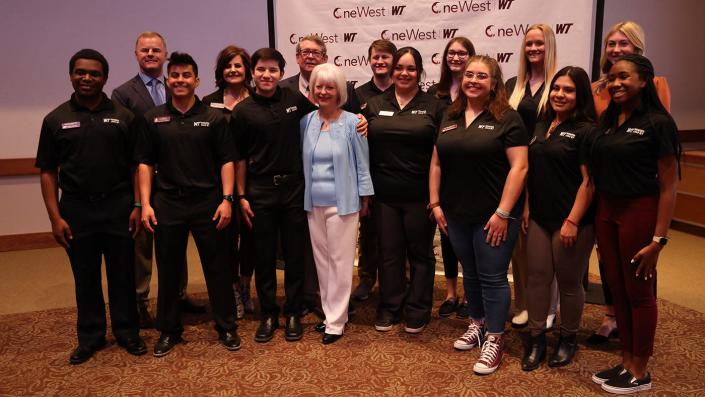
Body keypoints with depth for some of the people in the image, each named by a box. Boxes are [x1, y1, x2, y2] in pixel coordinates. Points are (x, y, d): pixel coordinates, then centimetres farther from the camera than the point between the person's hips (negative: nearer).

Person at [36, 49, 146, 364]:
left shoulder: (122, 116, 3)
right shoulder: (56, 119, 4)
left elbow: (136, 165, 3)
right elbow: (47, 172, 3)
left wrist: (138, 205, -5)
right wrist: (55, 217, -4)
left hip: (118, 207, 0)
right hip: (77, 210, 1)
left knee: (122, 274, 8)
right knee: (85, 277, 11)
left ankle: (127, 332, 24)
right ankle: (90, 336, 26)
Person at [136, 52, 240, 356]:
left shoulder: (213, 118, 2)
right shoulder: (153, 119, 6)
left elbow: (227, 160, 0)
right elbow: (145, 163, 6)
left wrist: (227, 199, -9)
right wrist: (145, 203, -1)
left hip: (208, 202, -1)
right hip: (167, 203, 2)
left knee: (217, 268, 6)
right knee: (168, 270, 11)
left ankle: (226, 327, 21)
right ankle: (168, 330, 27)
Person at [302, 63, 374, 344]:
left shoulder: (352, 123, -8)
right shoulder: (306, 121, 4)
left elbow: (362, 164, -3)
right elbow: (304, 161, 11)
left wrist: (364, 200, -3)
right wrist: (304, 196, 9)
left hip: (342, 203, -4)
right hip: (314, 203, 5)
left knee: (340, 262, 3)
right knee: (321, 261, 12)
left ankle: (336, 321, 14)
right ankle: (330, 313, 26)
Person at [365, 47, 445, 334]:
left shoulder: (433, 106, 0)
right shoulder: (375, 105, 8)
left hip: (420, 195, -2)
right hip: (384, 194, 2)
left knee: (420, 253, 9)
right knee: (389, 253, 11)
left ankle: (417, 311, 23)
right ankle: (389, 308, 25)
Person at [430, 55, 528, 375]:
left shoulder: (507, 118, -7)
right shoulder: (450, 117, 9)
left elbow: (519, 167, -13)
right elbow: (436, 163, 12)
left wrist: (503, 212, -18)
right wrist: (435, 203, 5)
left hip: (494, 215, -5)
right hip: (456, 214, 6)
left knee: (492, 277, 3)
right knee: (470, 273, 18)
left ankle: (494, 340, 17)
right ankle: (478, 324, 36)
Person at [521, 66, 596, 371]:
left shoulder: (586, 131, -9)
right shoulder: (542, 126, 10)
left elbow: (589, 181, -13)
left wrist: (573, 221, -17)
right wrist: (526, 208, 11)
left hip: (571, 222, -5)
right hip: (539, 218, 6)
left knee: (569, 282, 8)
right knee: (537, 278, 9)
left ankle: (568, 340, 27)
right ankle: (536, 339, 22)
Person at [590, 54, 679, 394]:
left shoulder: (658, 123, -10)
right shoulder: (607, 120, 8)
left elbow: (668, 185, -11)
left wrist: (658, 239, -15)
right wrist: (594, 219, 8)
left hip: (639, 212, -6)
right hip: (605, 211, 6)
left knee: (638, 291, 6)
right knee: (616, 288, 13)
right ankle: (626, 362, 28)